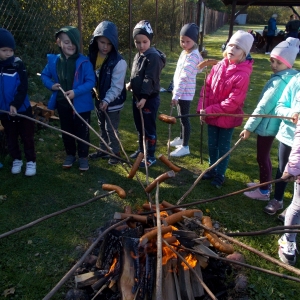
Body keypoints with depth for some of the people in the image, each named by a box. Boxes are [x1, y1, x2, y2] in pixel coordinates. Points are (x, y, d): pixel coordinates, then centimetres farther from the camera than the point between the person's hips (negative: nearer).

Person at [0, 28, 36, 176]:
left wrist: (15, 104, -24)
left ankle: (31, 161, 19)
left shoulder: (18, 64, -10)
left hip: (22, 109, -3)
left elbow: (23, 87, -14)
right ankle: (16, 160, 33)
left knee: (27, 137, 5)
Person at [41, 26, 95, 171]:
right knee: (66, 131, 18)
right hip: (62, 104, 4)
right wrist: (51, 85, -7)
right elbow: (44, 75, 13)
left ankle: (83, 156, 24)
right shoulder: (53, 61, -1)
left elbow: (91, 81, -16)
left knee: (82, 131, 8)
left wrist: (76, 92, -28)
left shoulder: (84, 62, -14)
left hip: (81, 104, -4)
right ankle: (70, 154, 35)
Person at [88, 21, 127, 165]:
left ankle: (115, 153, 23)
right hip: (98, 100, 6)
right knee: (102, 127, 20)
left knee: (111, 129, 4)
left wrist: (107, 100, -32)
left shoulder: (118, 62, -21)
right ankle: (103, 150, 37)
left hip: (112, 102, -6)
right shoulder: (92, 56, -1)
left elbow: (116, 86, -22)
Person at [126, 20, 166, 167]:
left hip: (149, 99, -9)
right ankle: (141, 150, 36)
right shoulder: (138, 56, 12)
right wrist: (131, 84, 5)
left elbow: (150, 79, -23)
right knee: (139, 127, 20)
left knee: (149, 128, 1)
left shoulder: (154, 56, -17)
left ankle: (150, 156, 13)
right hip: (137, 97, 9)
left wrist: (144, 97, -28)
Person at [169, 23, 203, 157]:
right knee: (181, 116, 20)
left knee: (184, 118, -2)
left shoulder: (193, 56, -20)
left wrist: (176, 95, -27)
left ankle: (185, 147, 8)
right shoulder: (185, 52, 10)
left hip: (185, 92, -9)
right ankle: (181, 138, 37)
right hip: (180, 91, 9)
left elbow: (184, 77, -25)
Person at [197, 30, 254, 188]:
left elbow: (232, 102, -22)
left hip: (227, 117, -5)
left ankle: (220, 175, 29)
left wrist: (210, 110, -21)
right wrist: (202, 108, -7)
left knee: (223, 147, 12)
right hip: (211, 116, 5)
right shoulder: (218, 66, -1)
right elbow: (206, 88, 4)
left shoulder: (242, 75, -20)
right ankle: (212, 169, 39)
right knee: (212, 145, 19)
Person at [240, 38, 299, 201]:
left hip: (267, 125, -9)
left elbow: (263, 107, -24)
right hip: (270, 123, 10)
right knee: (264, 156, 22)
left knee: (262, 158, 4)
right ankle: (265, 184, 38)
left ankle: (264, 192, 18)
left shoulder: (279, 81, -24)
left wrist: (249, 127, -19)